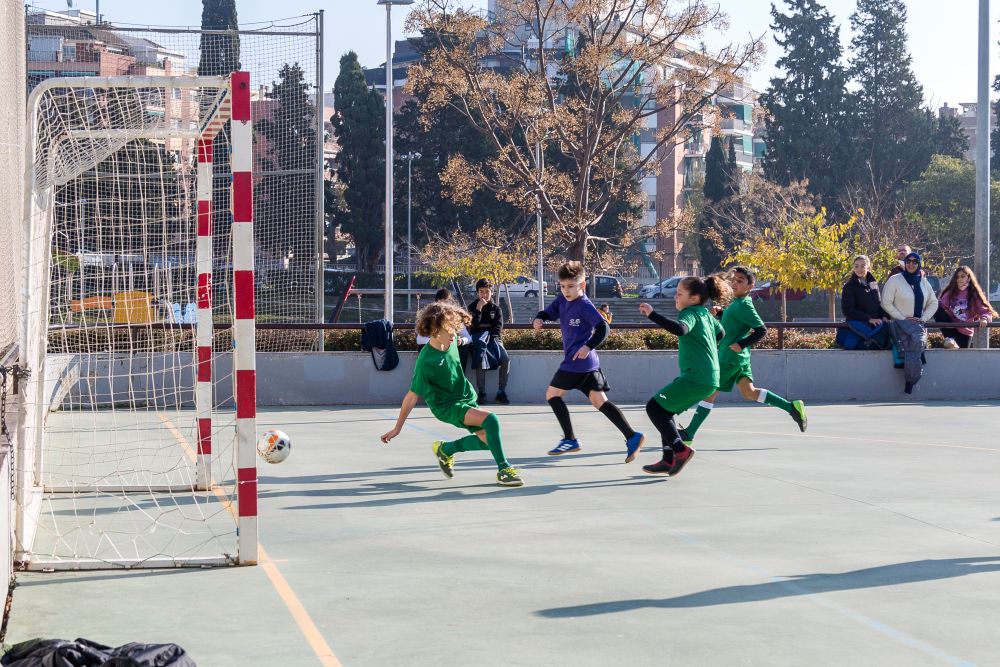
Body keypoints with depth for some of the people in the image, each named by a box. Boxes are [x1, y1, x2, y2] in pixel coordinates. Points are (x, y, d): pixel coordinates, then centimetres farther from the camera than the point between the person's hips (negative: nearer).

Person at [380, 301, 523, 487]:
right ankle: (503, 470, -19)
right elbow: (412, 396, -20)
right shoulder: (426, 360, -25)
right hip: (447, 406, -8)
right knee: (491, 420, -27)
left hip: (466, 399, 8)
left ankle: (445, 450, 23)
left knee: (487, 440, 2)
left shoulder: (451, 343, -7)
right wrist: (397, 428, -16)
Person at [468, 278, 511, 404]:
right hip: (478, 340, -2)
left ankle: (501, 392, -17)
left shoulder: (496, 308, 12)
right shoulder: (472, 307, 8)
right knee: (480, 360, -33)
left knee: (506, 359, -25)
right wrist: (478, 310, -15)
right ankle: (482, 393, -26)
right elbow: (473, 326, -6)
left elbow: (498, 328, 4)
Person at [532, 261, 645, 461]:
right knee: (600, 401, 4)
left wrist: (589, 346, -27)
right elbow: (548, 313, 13)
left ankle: (570, 439, 3)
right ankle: (632, 437, -5)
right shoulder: (562, 300, 10)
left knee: (552, 394, 0)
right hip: (589, 363, 9)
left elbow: (604, 328, -18)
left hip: (578, 361, -9)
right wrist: (539, 319, -10)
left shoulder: (585, 306, -14)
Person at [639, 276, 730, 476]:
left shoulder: (691, 314, -11)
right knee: (664, 410, 15)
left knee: (654, 407, -7)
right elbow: (721, 333, 34)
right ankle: (669, 460, 13)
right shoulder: (705, 314, 16)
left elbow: (680, 329, -34)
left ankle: (680, 449, -12)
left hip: (696, 378, -10)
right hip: (709, 378, 10)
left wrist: (652, 314, -32)